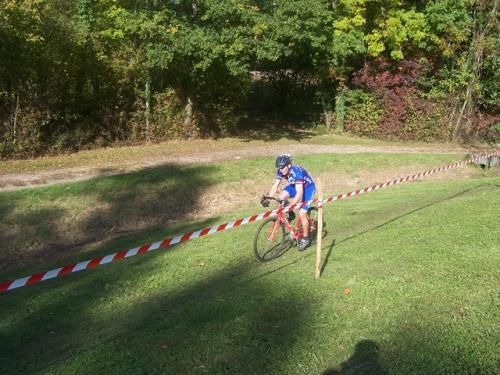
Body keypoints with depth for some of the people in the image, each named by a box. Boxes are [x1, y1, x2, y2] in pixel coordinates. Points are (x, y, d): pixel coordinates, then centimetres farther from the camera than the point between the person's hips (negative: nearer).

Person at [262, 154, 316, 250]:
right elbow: (275, 186, -12)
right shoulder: (281, 171, -19)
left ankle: (305, 238, 5)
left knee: (302, 213, -15)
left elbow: (299, 193, -43)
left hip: (308, 187, -6)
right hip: (295, 185, 6)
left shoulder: (296, 172, -38)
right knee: (281, 197, -19)